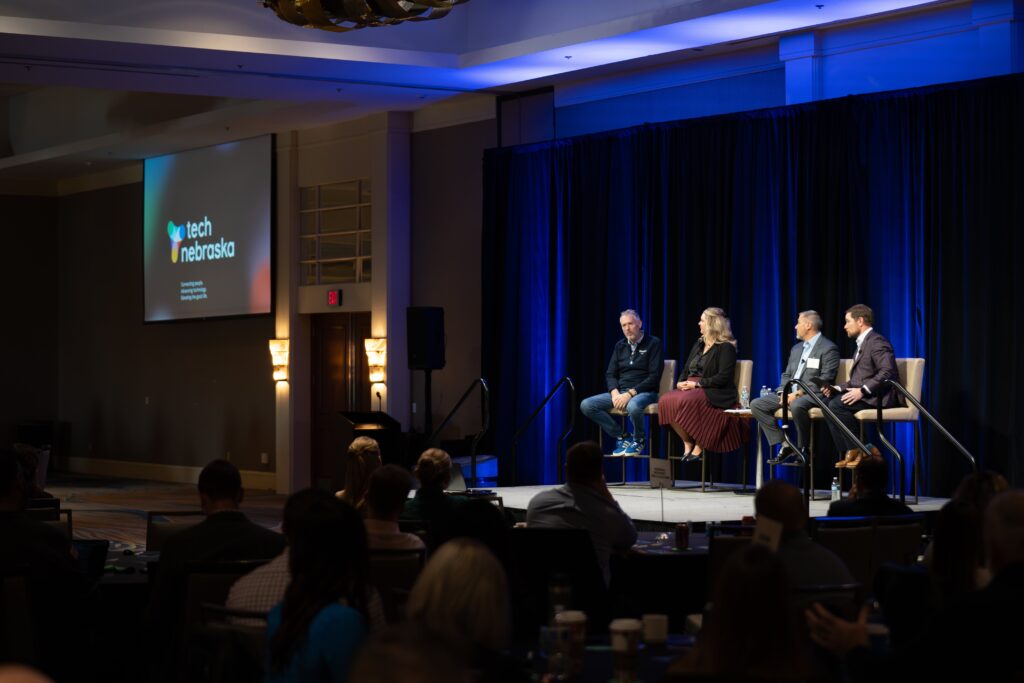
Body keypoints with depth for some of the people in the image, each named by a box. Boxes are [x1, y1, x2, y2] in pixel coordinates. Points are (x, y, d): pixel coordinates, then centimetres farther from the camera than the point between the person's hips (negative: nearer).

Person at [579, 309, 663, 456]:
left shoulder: (653, 343, -2)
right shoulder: (620, 346, 16)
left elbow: (654, 377, -10)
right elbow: (610, 374, 13)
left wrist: (630, 393, -19)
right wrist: (615, 392, -9)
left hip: (644, 392, -6)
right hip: (620, 392, 6)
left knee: (633, 406, -42)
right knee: (586, 405, -14)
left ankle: (638, 439, -8)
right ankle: (621, 436, -3)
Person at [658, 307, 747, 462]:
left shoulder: (725, 348, -4)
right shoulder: (699, 344, 21)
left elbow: (723, 378, -14)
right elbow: (686, 369, 22)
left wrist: (697, 384, -18)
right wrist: (680, 382, -1)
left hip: (714, 393, -7)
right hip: (691, 388, 7)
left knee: (686, 401, -37)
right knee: (665, 401, -23)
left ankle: (698, 446, -23)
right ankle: (687, 443, -13)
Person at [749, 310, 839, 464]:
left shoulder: (828, 348, -6)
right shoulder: (797, 348, 22)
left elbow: (825, 380, -15)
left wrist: (798, 394, -20)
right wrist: (783, 393, 0)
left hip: (813, 394, -9)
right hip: (790, 394, 9)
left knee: (797, 406, -41)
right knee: (756, 404, -6)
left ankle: (803, 448, -21)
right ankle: (784, 444, -9)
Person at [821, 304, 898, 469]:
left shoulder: (876, 342, -10)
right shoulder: (862, 344, 22)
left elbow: (887, 372, -22)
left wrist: (862, 390, -25)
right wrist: (836, 389, 5)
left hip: (877, 397, -10)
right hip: (864, 395, 10)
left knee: (836, 405, -26)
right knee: (831, 402, -10)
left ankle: (859, 451, -16)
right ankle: (847, 455, -13)